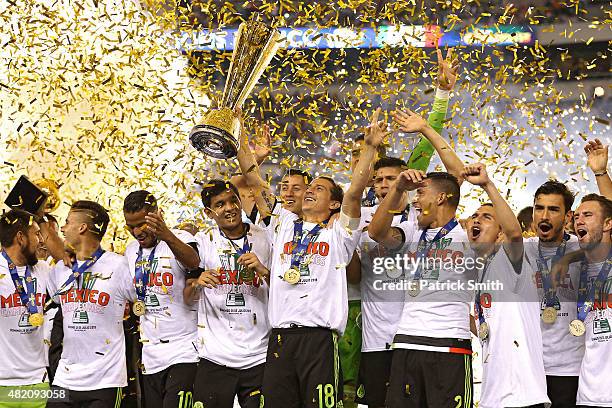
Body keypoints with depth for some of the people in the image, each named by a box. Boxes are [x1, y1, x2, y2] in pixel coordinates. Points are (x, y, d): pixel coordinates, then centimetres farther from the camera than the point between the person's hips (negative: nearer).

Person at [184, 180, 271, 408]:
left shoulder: (263, 239, 5)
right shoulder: (203, 242, 6)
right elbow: (187, 299, 6)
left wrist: (263, 271, -13)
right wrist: (196, 283, -16)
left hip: (259, 357, 0)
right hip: (215, 357, 0)